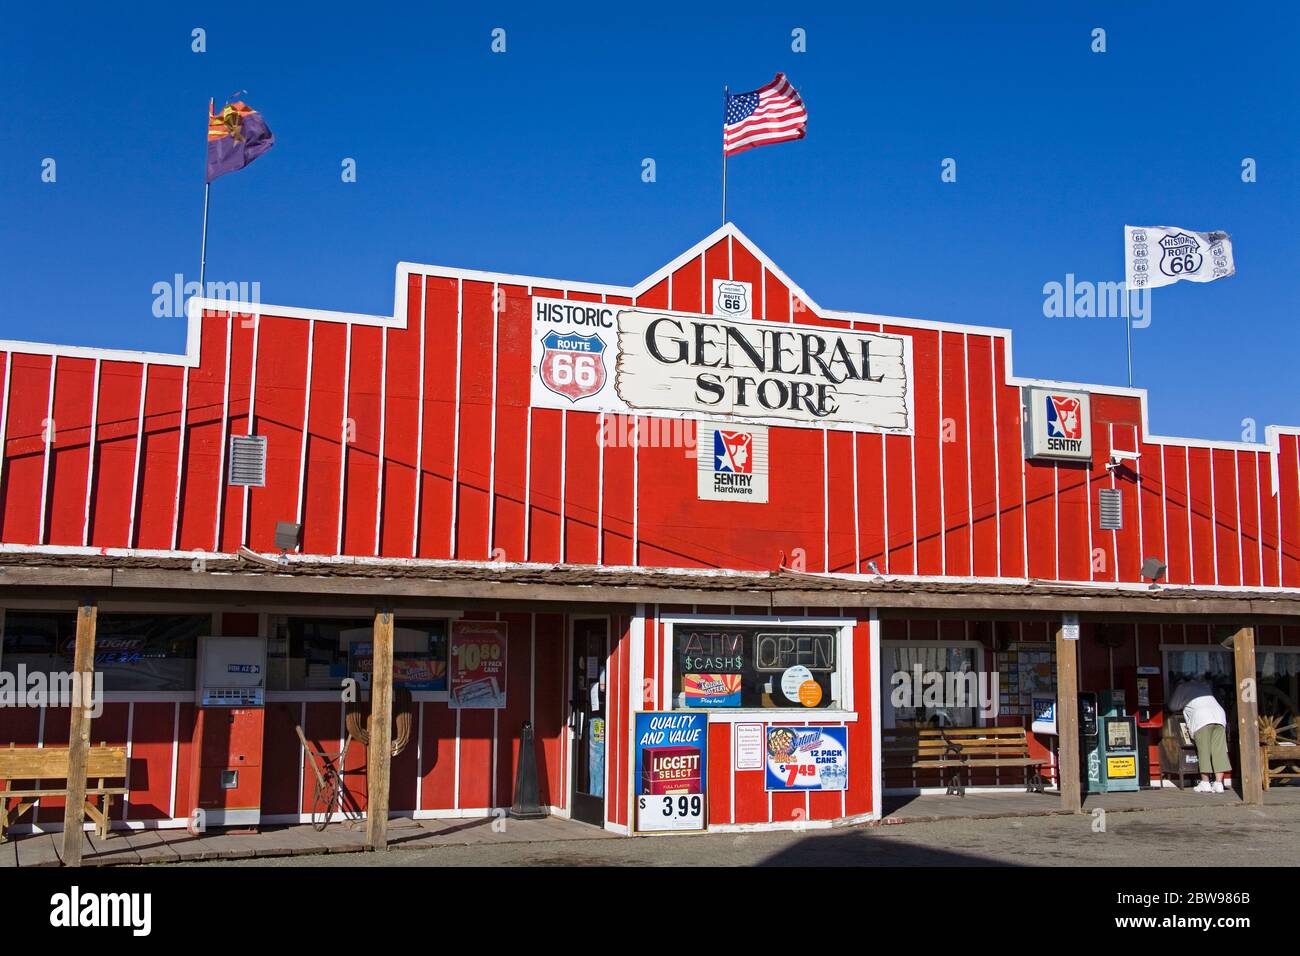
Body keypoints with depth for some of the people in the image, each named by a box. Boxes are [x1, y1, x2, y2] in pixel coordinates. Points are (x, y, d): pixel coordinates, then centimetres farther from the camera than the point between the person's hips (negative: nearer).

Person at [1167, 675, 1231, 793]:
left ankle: (1205, 783, -4)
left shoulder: (1182, 688, 18)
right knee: (1219, 751, -1)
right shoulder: (1204, 685, 31)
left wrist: (1183, 706, 38)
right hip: (1219, 715, 4)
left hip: (1202, 718, -4)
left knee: (1204, 751, -2)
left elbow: (1173, 706, 19)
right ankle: (1219, 783, -6)